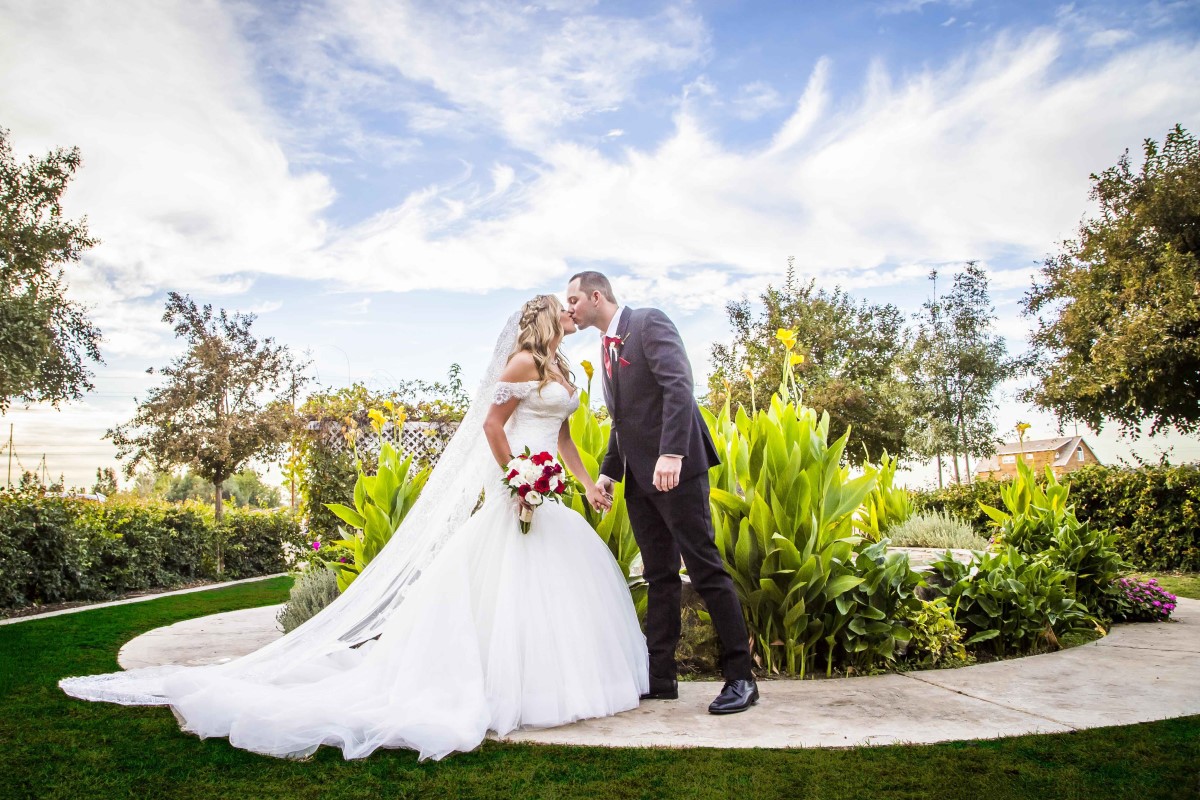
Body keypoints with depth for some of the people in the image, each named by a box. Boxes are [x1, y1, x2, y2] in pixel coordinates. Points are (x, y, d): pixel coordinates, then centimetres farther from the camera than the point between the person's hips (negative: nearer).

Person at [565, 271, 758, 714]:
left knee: (706, 569, -5)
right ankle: (660, 677, 14)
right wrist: (607, 473, 11)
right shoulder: (605, 349, 19)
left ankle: (741, 677, 4)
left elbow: (679, 386, -18)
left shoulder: (648, 323, -5)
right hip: (639, 476, 8)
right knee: (659, 576, 9)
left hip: (675, 468, -8)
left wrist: (671, 453, -28)